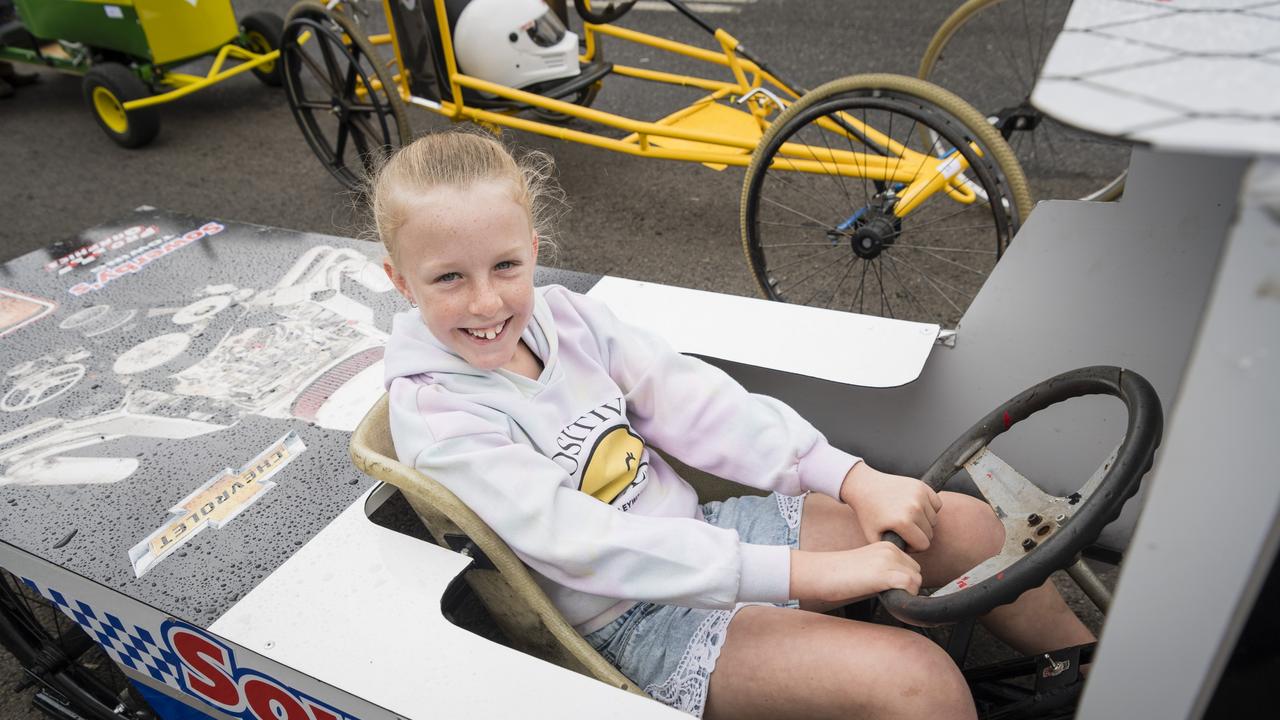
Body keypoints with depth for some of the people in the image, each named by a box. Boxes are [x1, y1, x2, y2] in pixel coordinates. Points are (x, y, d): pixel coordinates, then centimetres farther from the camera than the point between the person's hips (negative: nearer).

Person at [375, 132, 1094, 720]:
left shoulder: (560, 312, -3)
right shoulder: (439, 420, -19)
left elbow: (690, 400, -5)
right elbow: (584, 545, -28)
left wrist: (852, 478, -12)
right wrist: (803, 571, -30)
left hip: (700, 528, 6)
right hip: (639, 623, -5)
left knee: (964, 524, 0)